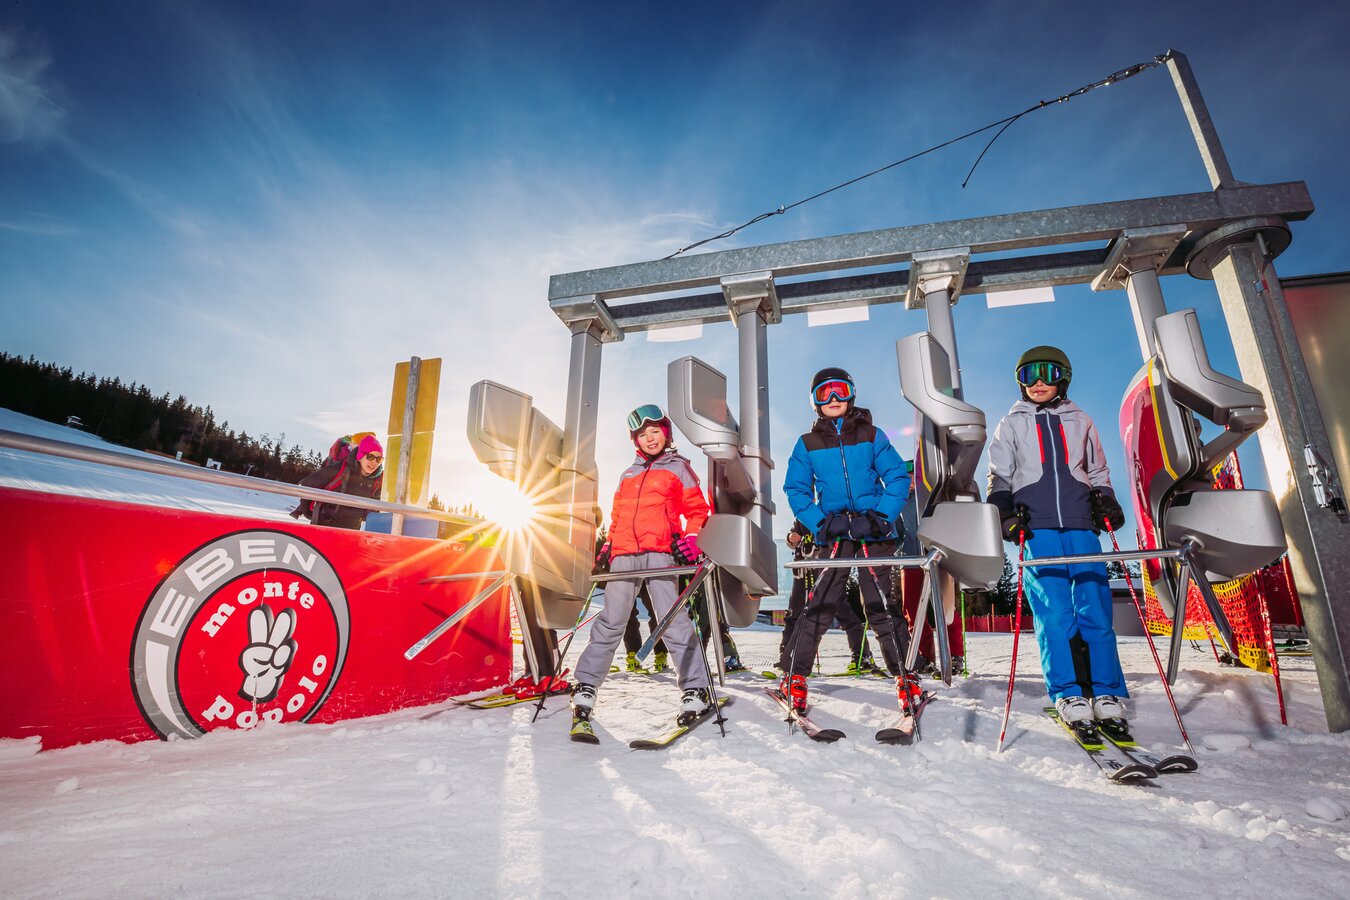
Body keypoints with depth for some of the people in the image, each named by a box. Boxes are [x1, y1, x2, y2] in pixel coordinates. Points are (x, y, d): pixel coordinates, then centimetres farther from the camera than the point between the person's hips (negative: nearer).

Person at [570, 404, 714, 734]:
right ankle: (585, 689, 5)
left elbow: (697, 509, 9)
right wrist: (608, 547, 16)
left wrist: (691, 537, -7)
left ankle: (695, 690, -3)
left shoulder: (678, 468, 14)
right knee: (610, 623, -1)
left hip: (659, 551, -4)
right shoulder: (627, 475, 27)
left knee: (672, 620, -11)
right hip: (624, 554, 4)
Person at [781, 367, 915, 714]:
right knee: (820, 607, -4)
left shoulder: (872, 436, 7)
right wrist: (821, 522, -10)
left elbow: (899, 478, 2)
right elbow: (796, 490, 5)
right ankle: (794, 677, 7)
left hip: (876, 535, 0)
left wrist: (879, 517, -12)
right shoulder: (807, 444, 8)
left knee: (881, 607, 1)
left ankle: (906, 677, 18)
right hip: (833, 536, 0)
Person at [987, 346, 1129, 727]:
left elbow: (1098, 472, 26)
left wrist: (1106, 502, 8)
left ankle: (1107, 692, 5)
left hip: (1081, 524, 2)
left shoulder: (1080, 421, 20)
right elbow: (999, 478, 13)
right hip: (1036, 526, -2)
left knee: (1095, 607, -4)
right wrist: (1005, 512, -2)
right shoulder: (1011, 424, 15)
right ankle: (1067, 693, -2)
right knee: (1053, 611, -9)